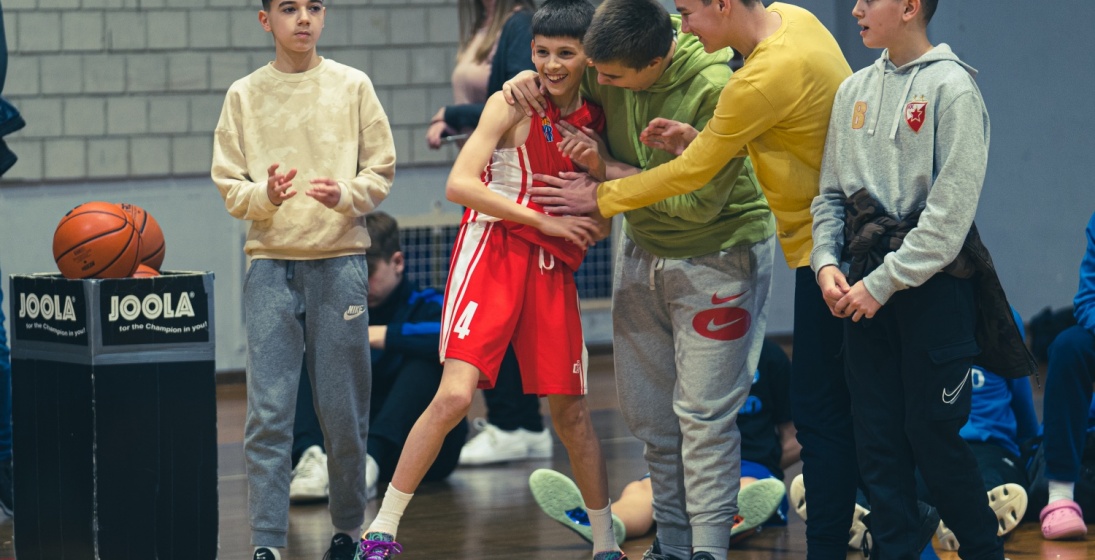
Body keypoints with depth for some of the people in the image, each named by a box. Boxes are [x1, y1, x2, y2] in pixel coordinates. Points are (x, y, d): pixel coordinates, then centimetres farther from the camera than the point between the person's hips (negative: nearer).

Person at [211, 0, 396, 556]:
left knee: (343, 411, 3)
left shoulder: (352, 86, 6)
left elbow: (381, 171, 5)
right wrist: (265, 196, -15)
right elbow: (228, 185, 5)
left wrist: (346, 194, -14)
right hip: (270, 263, 0)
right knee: (268, 411, -6)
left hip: (340, 262, 0)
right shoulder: (244, 95, 7)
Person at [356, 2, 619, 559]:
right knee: (455, 394, -16)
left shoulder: (594, 115, 8)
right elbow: (460, 184, -16)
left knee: (570, 410, 8)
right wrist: (544, 220, -14)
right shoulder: (513, 104, -7)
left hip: (553, 266, 5)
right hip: (493, 252, -5)